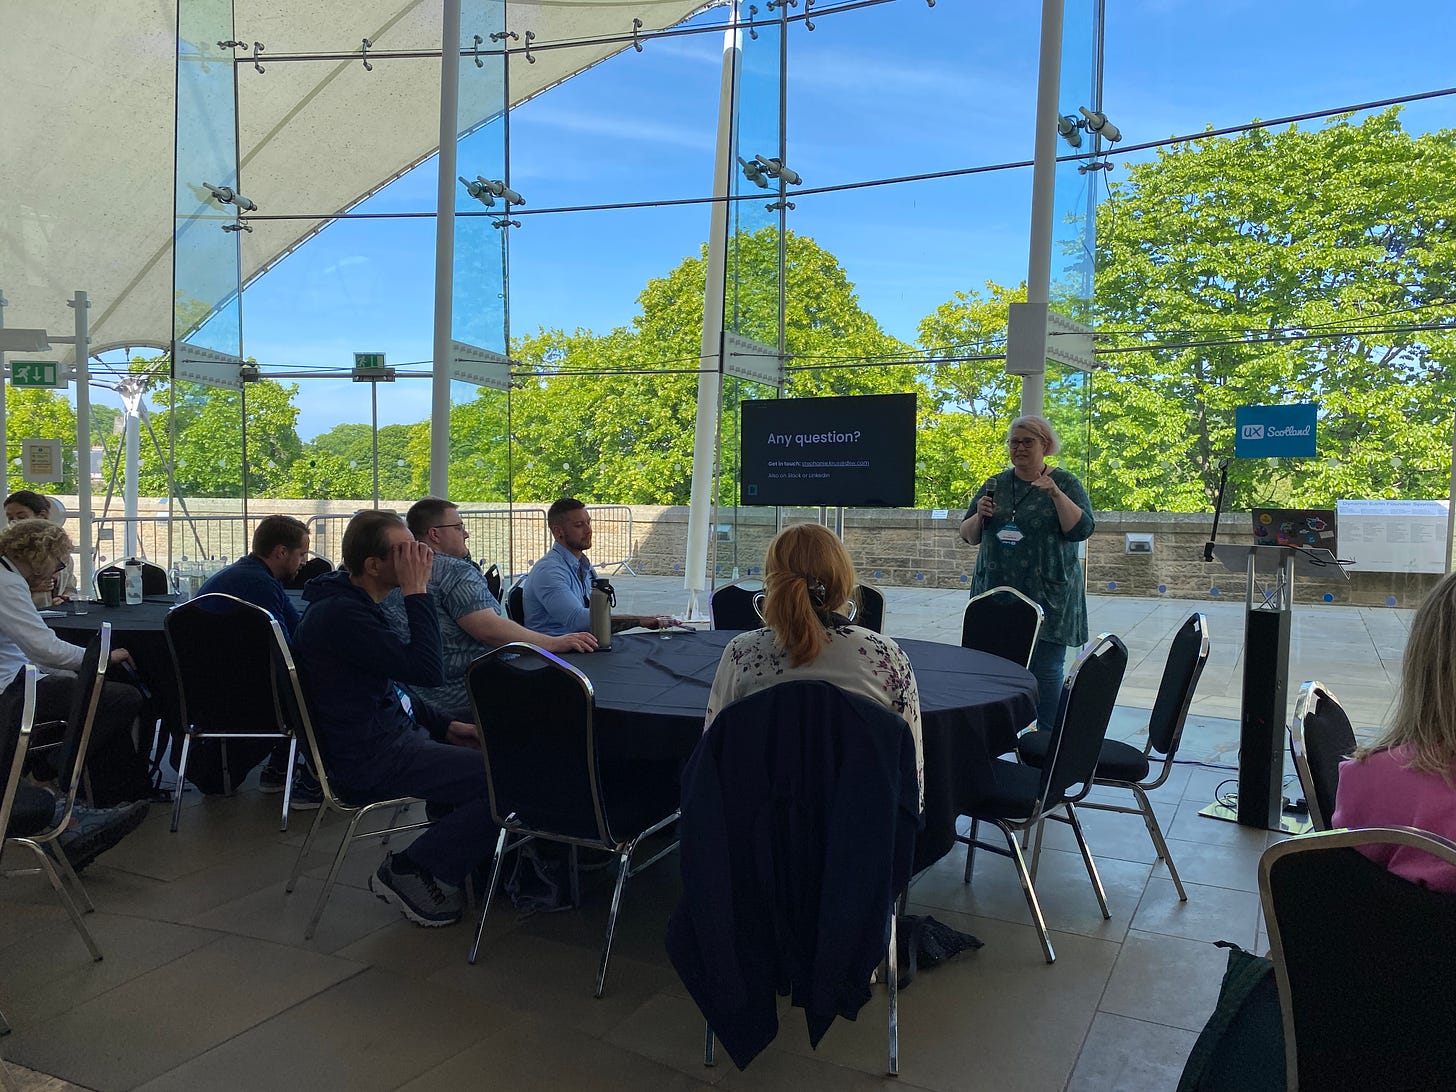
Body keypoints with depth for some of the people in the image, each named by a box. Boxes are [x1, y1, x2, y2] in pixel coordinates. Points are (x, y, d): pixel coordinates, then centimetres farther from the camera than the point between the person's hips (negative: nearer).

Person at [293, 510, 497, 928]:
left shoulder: (350, 604, 13)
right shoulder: (341, 615, -22)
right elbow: (427, 670, -26)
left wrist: (444, 726, 12)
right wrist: (417, 591, -20)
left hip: (388, 740, 11)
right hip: (370, 764, -11)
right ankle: (408, 873, -3)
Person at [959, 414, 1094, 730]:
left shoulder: (1065, 483, 1)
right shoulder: (995, 485, 11)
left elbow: (1081, 529, -12)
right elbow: (968, 535, 13)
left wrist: (1055, 494, -23)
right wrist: (979, 516, -8)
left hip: (1047, 596, -3)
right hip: (997, 594, 4)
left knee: (1046, 668, -1)